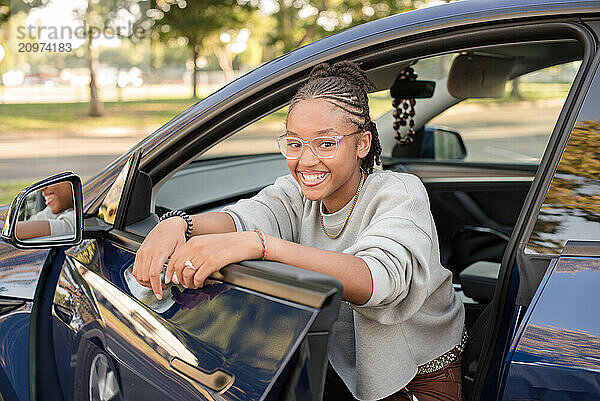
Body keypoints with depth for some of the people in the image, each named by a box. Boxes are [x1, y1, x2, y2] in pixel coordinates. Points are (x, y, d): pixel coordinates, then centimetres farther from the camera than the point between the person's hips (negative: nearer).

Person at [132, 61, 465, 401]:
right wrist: (176, 225, -49)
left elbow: (378, 279, -44)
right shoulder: (298, 193, -7)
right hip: (346, 363, 4)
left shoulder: (400, 193, -24)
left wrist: (259, 244, -55)